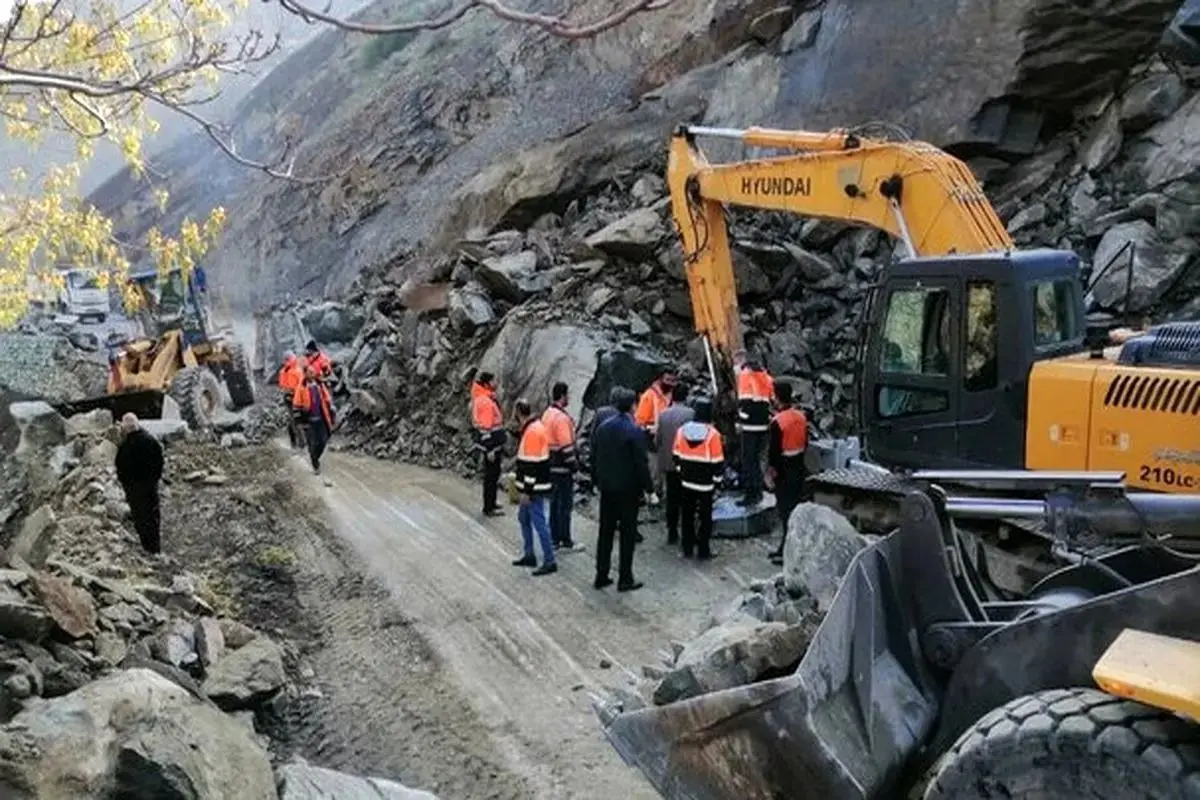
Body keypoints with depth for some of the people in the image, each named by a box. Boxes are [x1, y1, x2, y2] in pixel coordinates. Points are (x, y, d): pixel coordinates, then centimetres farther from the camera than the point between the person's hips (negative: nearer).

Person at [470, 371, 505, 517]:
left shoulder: (489, 398, 10)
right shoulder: (485, 402, -22)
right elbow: (485, 427, -24)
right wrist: (489, 450, -22)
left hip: (494, 444, 10)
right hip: (490, 445, -10)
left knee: (494, 473, 19)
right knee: (491, 475, -2)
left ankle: (490, 503, 30)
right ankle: (488, 509, 6)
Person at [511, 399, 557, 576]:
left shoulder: (532, 432, -21)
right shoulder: (534, 427, 10)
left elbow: (532, 464, -23)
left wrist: (527, 491, -20)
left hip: (534, 488, -10)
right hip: (533, 486, 10)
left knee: (539, 523, -5)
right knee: (524, 518, 20)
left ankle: (549, 562, 0)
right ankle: (529, 555, 30)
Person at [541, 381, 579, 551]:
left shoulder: (547, 414, 10)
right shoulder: (561, 418, -19)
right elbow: (566, 446, -21)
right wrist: (573, 467, -15)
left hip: (550, 466, 9)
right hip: (562, 468, -9)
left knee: (554, 502, 15)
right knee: (566, 504, -1)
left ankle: (555, 538, 21)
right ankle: (565, 540, 4)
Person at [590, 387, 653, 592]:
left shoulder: (603, 427, 2)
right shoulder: (635, 431, -16)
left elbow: (594, 457, 8)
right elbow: (642, 463, -15)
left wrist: (596, 481, 17)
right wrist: (649, 488, -7)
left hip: (607, 488, 6)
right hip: (628, 489, -5)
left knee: (605, 532, 14)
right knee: (628, 534, 4)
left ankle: (601, 576, 20)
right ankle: (625, 579, 8)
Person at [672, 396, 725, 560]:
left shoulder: (682, 430, -3)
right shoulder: (712, 434, -15)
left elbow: (677, 456, 6)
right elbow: (718, 461, -11)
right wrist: (717, 479, 1)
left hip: (686, 482, 4)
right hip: (705, 484, -4)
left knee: (687, 516, 14)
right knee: (705, 517, 6)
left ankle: (687, 548, 20)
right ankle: (703, 550, 9)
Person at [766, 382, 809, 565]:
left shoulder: (777, 421, -20)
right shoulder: (801, 417, 2)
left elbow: (773, 450, -18)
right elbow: (805, 443, 12)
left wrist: (770, 472, -9)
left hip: (783, 470, -7)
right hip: (799, 467, 7)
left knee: (786, 510, -1)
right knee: (797, 507, 13)